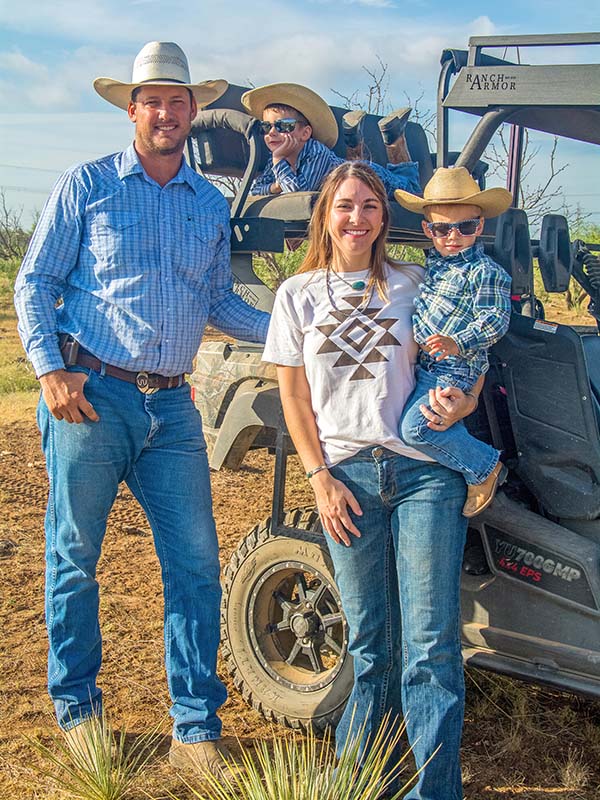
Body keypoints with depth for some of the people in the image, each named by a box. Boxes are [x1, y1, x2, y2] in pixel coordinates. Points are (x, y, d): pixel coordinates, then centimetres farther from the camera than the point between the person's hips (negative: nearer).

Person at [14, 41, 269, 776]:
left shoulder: (211, 205, 14)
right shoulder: (86, 186, 2)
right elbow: (35, 283, 1)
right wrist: (50, 369, -12)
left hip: (171, 409, 4)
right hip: (91, 398, -3)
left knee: (196, 565, 0)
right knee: (74, 560, 6)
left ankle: (195, 730, 12)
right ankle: (76, 710, 25)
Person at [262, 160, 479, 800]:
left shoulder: (414, 285, 7)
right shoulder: (298, 294, 8)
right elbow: (293, 395, 7)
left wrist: (460, 404, -12)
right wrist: (320, 479, -2)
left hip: (424, 473, 0)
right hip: (347, 475, 1)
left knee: (430, 642, -2)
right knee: (369, 640, 9)